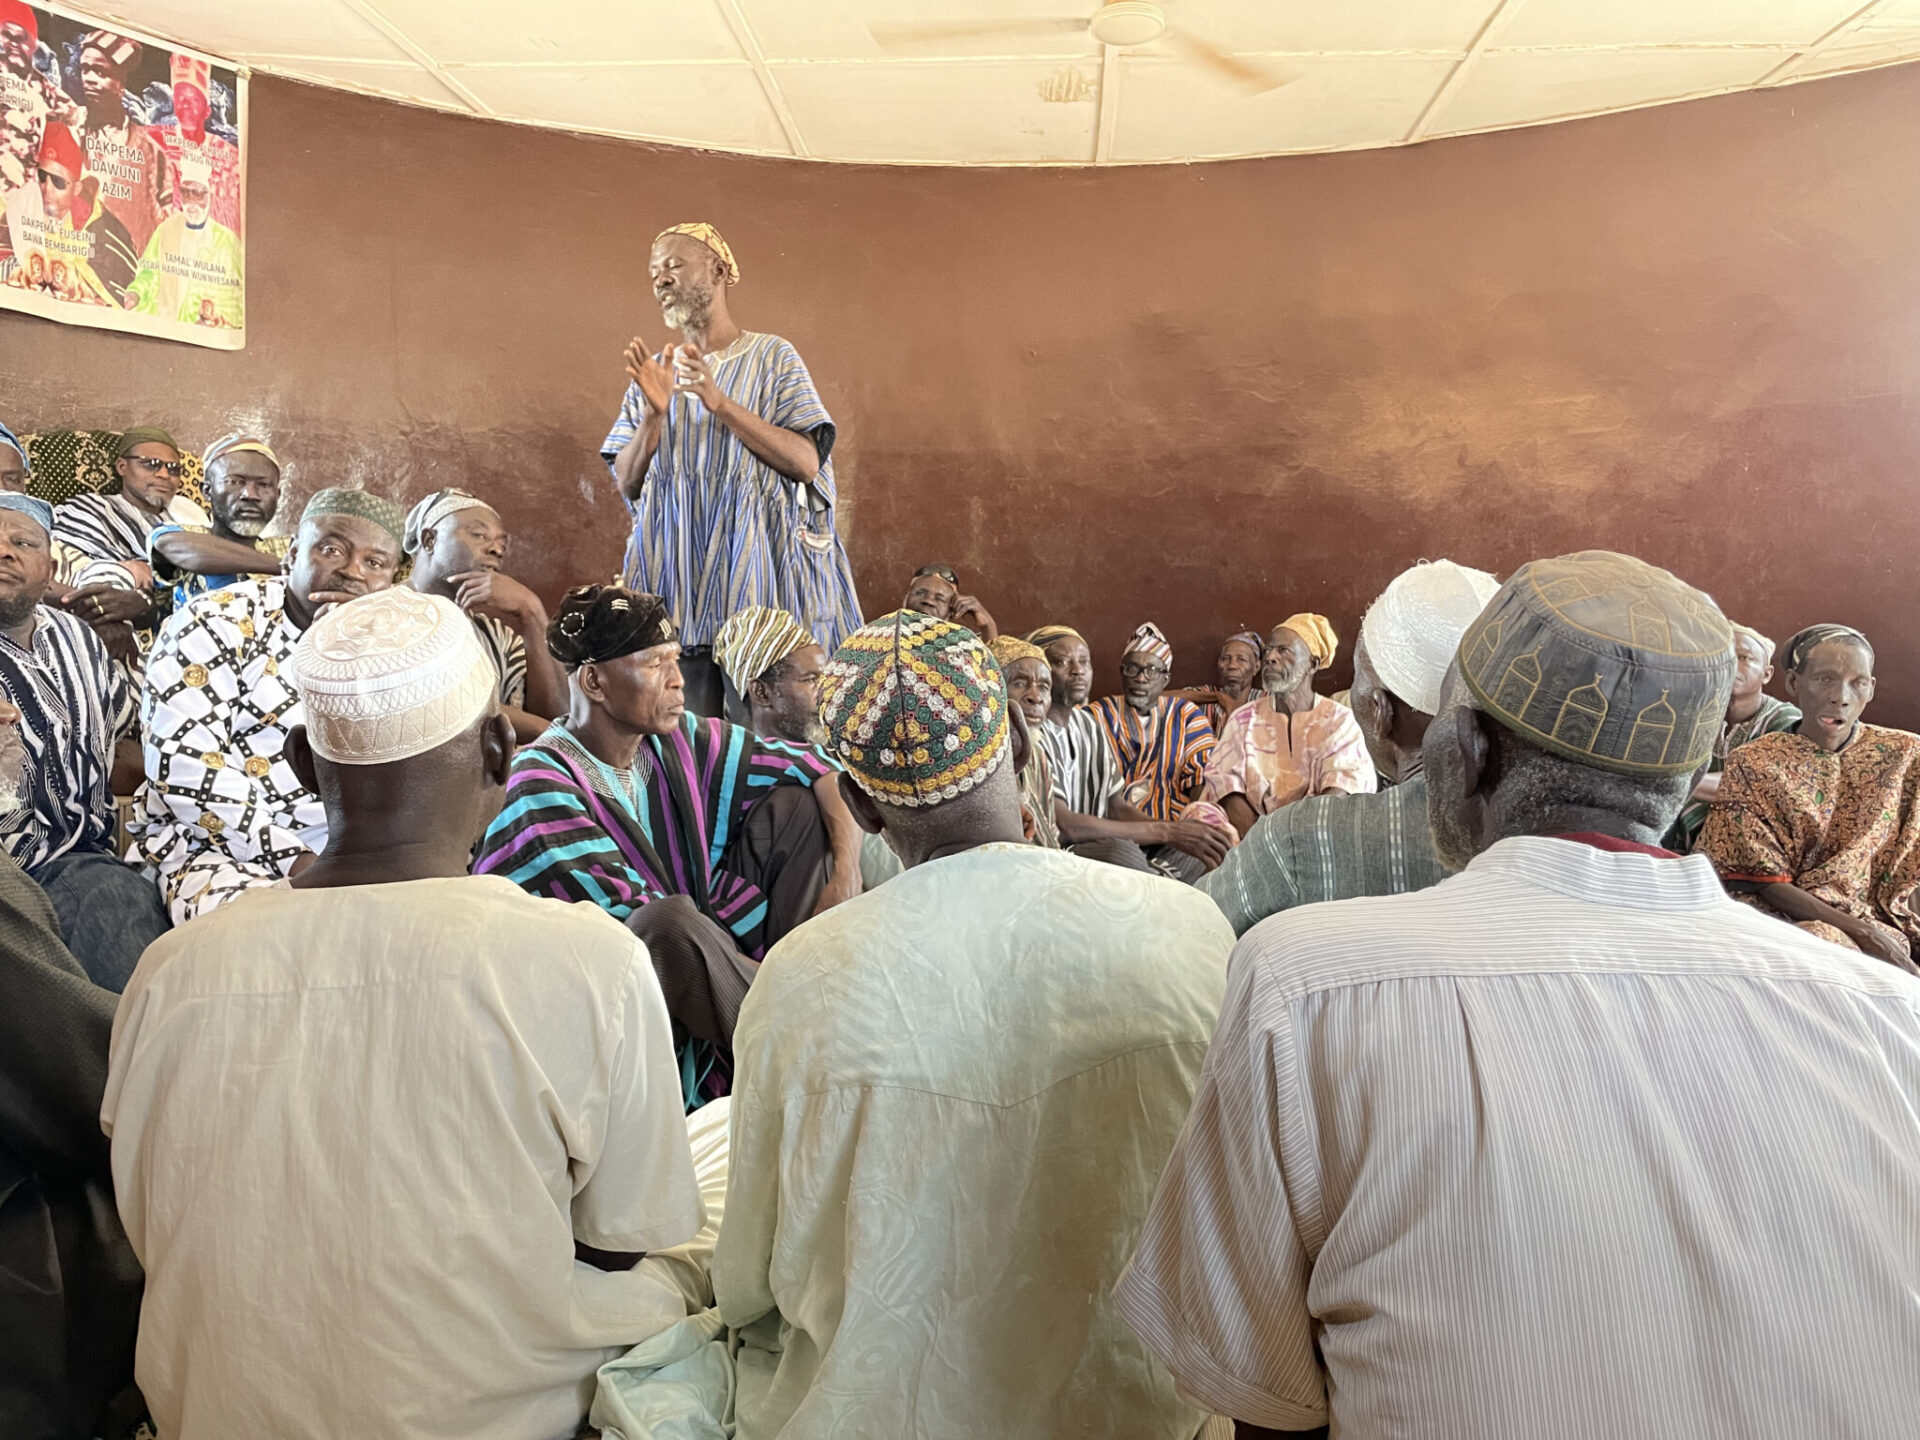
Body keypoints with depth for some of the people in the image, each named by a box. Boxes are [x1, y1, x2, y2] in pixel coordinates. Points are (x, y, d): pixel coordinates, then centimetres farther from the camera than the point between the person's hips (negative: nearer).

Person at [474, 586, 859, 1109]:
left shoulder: (679, 743, -1)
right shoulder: (542, 787, -19)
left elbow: (820, 765, 2)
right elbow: (634, 918, -24)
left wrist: (846, 869, -12)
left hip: (705, 960, 7)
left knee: (796, 801, -2)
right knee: (669, 922, -39)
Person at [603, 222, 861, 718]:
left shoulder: (771, 357, 4)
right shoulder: (654, 371, 15)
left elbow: (807, 462, -8)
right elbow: (628, 484, 8)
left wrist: (720, 402, -16)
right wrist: (654, 412, -9)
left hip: (759, 584, -3)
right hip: (678, 586, 3)